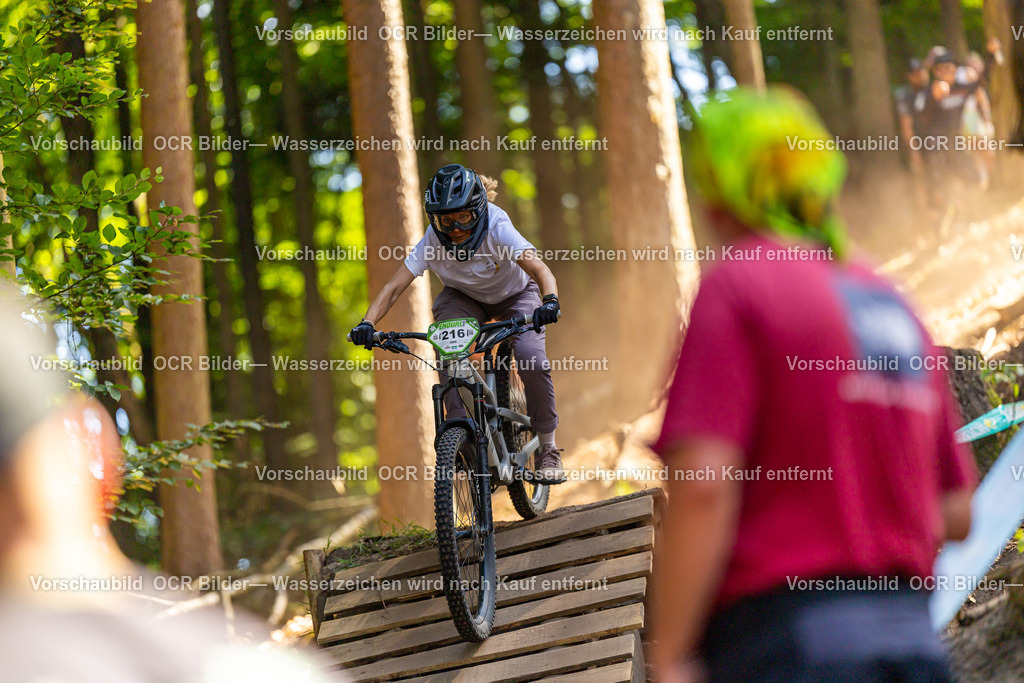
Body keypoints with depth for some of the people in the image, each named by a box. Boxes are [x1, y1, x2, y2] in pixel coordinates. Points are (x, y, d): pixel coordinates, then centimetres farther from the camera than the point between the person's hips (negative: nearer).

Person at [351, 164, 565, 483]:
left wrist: (549, 302, -66)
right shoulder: (432, 243, -29)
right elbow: (393, 287, -31)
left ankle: (548, 449, -6)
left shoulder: (498, 230, -35)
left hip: (515, 295, -2)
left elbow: (539, 269, -45)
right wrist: (367, 323, -47)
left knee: (533, 362, -24)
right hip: (463, 299, 2)